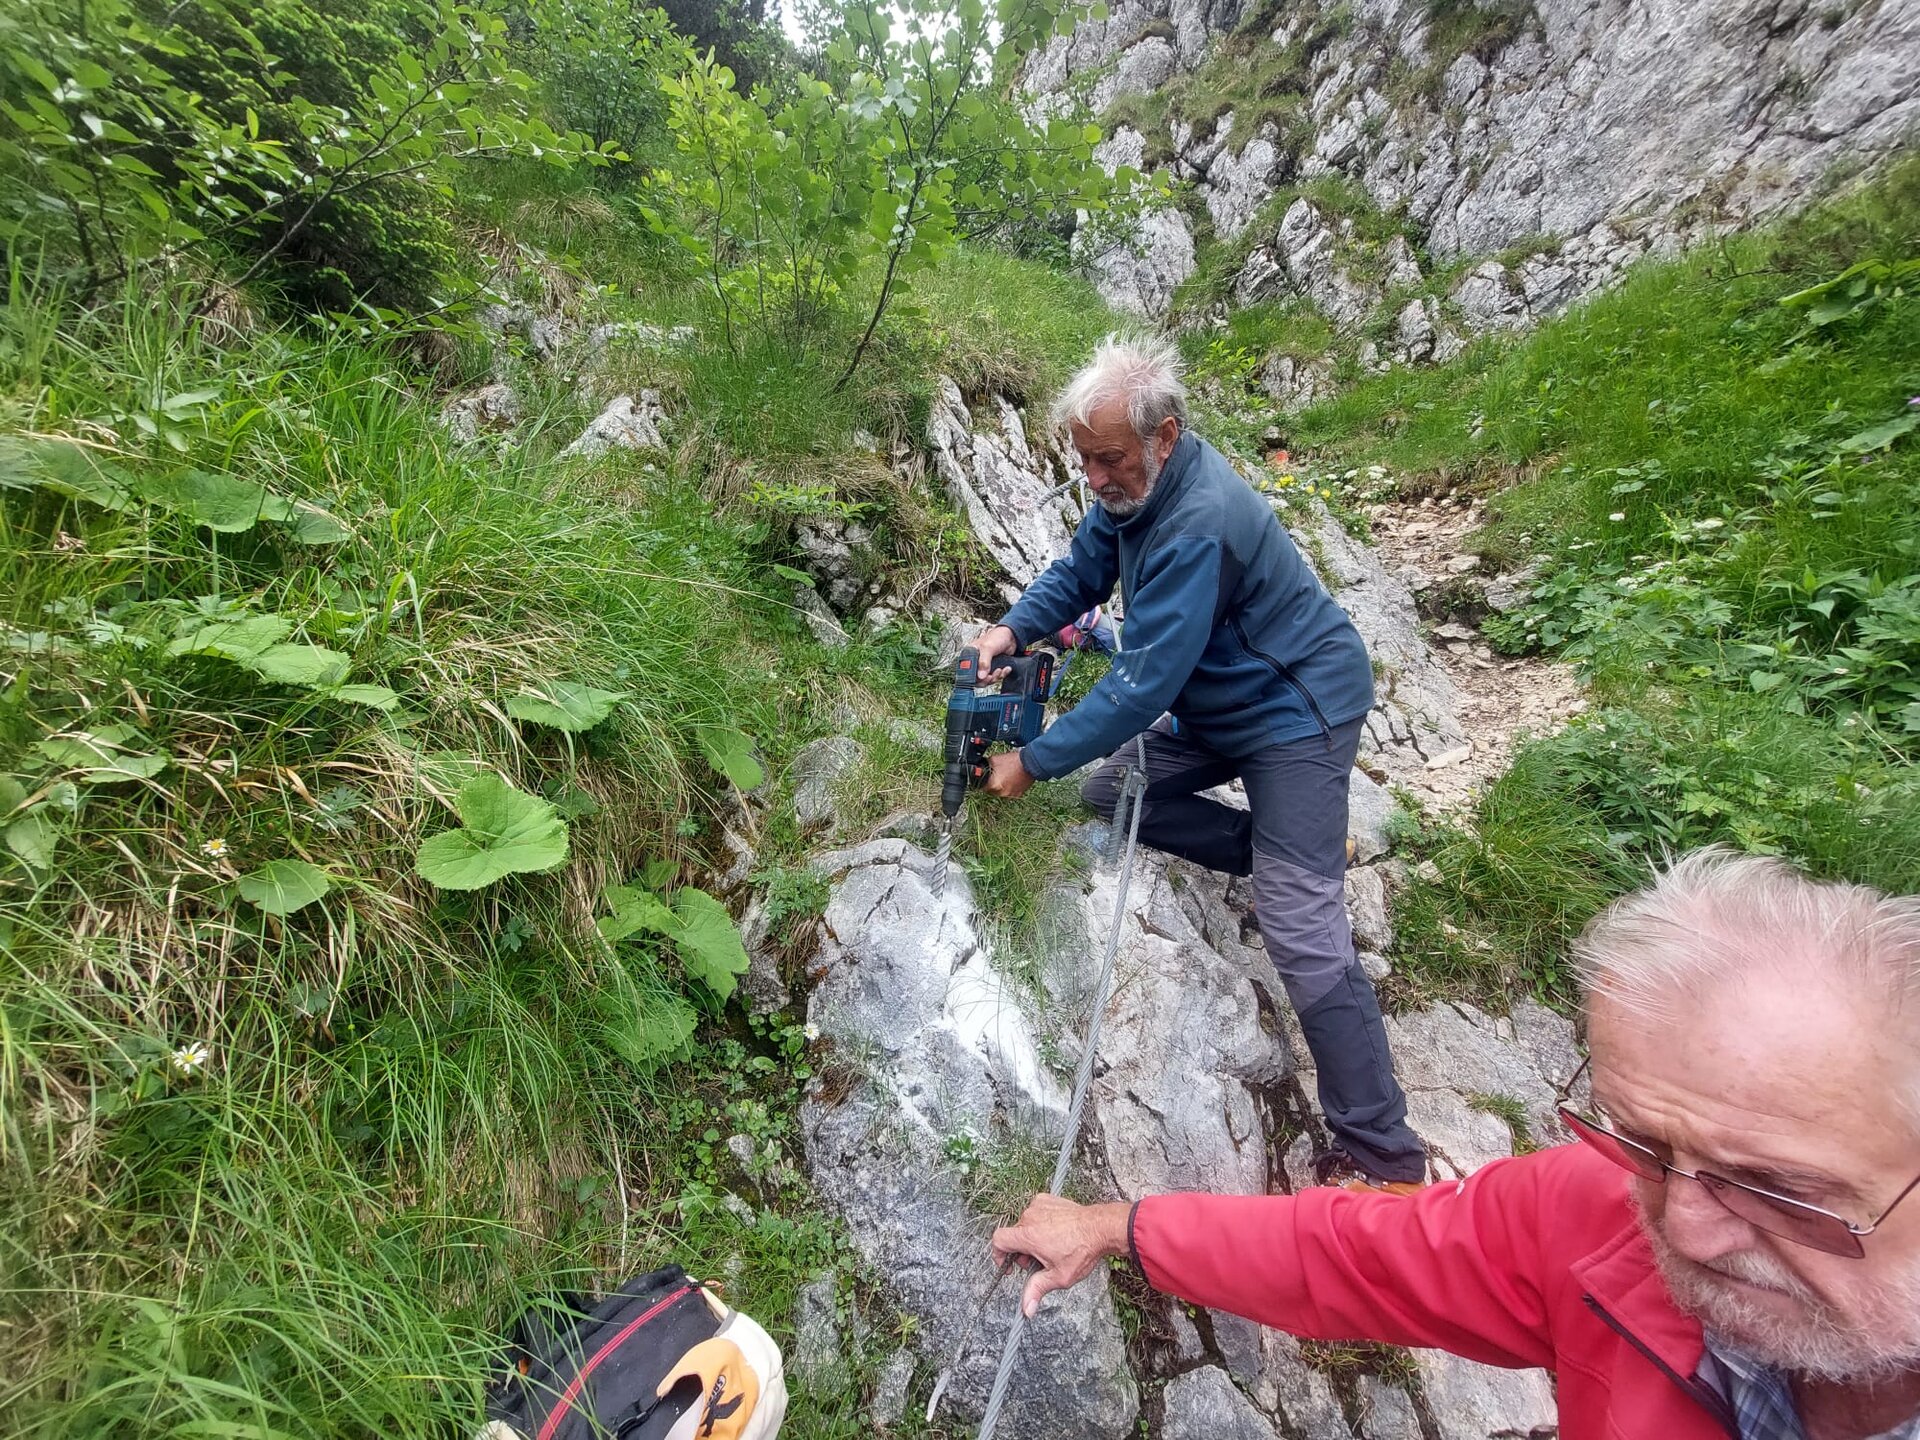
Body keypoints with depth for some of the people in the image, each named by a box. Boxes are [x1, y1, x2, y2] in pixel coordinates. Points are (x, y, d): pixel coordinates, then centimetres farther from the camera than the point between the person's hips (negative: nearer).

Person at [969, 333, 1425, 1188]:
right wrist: (1013, 629, -12)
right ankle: (1303, 854, 16)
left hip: (1296, 710, -9)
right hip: (1216, 705, 10)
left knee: (1300, 931, -14)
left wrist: (1034, 761, -24)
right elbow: (1081, 571, 8)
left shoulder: (1198, 524, -31)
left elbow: (1144, 682, -32)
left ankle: (1382, 1156, 3)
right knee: (1110, 793, 8)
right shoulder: (1136, 482, -1)